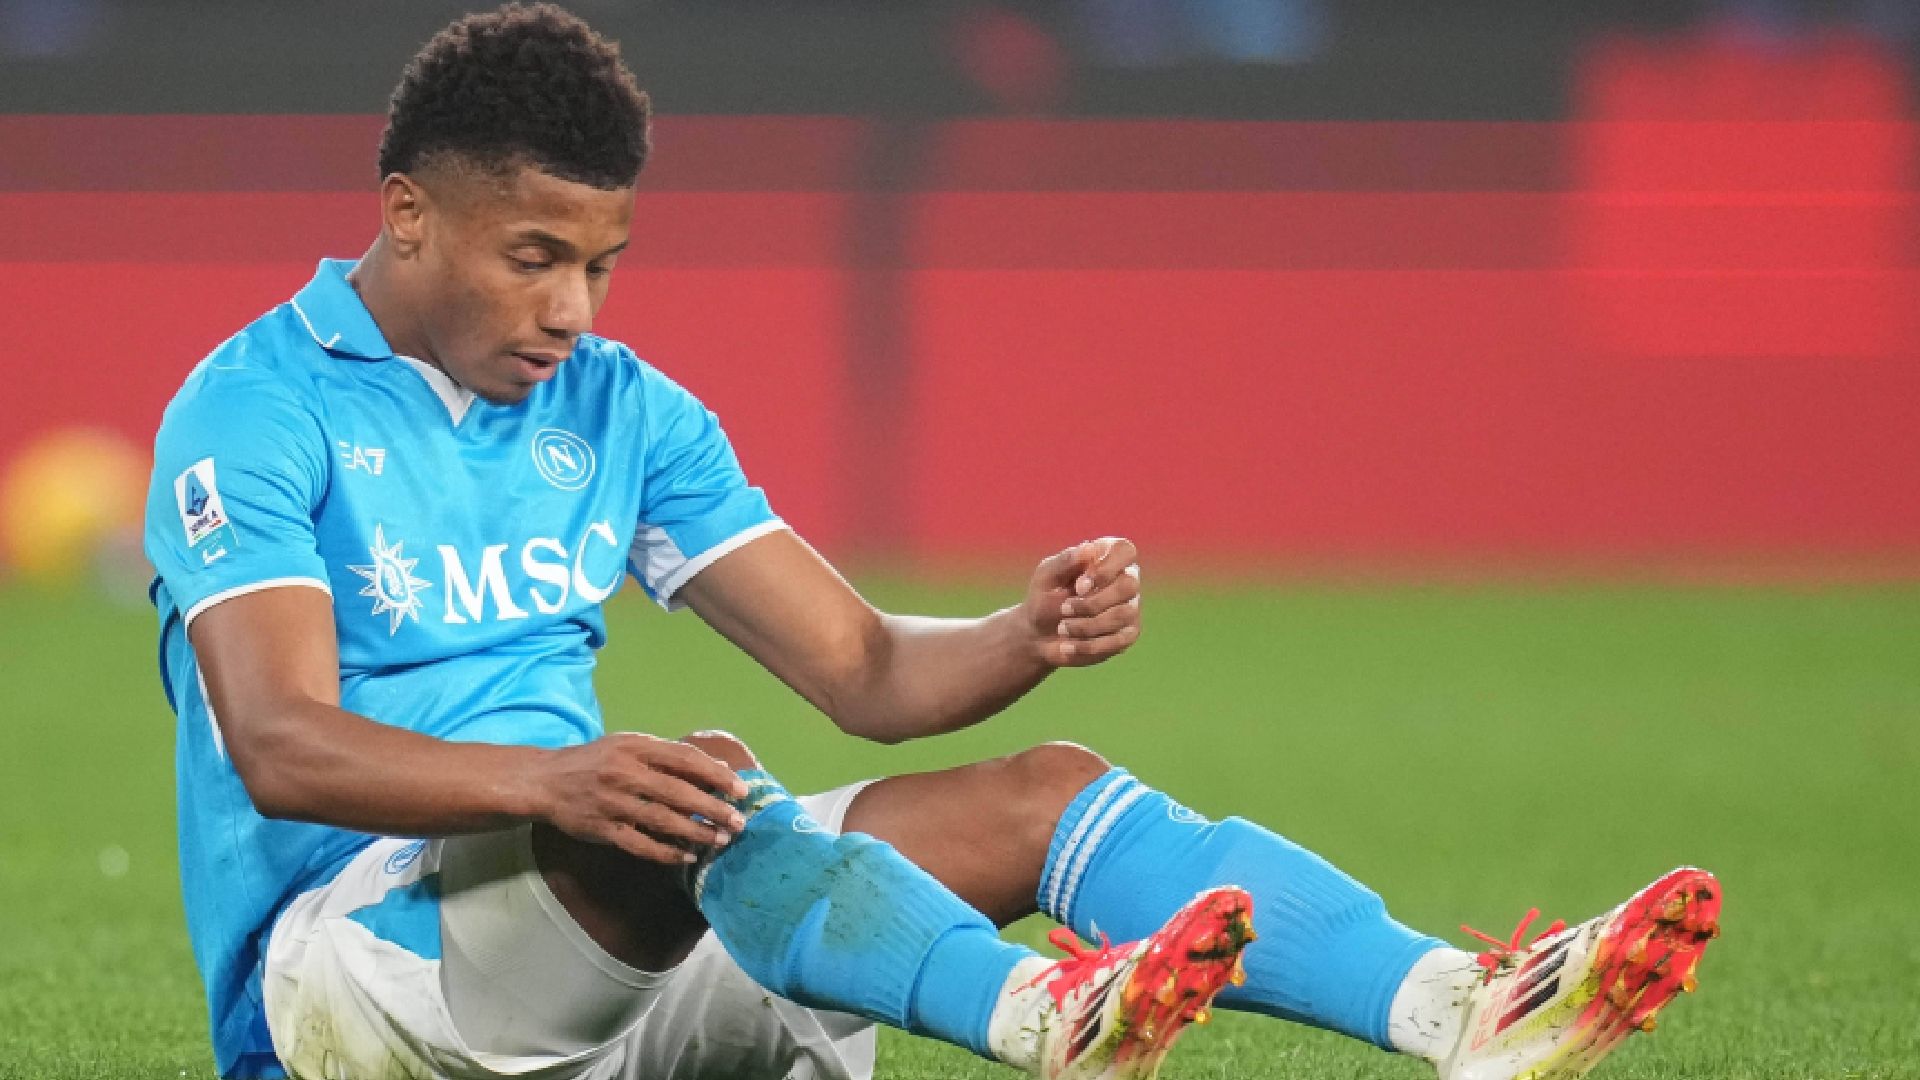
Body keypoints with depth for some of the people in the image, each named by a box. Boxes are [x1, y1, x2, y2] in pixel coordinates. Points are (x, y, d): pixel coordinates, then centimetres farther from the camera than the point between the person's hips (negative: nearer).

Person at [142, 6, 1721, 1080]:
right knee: (665, 804, -37)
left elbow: (866, 670, 9)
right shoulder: (257, 412, -8)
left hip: (622, 952, 7)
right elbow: (278, 746, -22)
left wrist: (1028, 640, -15)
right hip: (347, 953, -7)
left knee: (1039, 793, -11)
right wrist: (552, 781, -40)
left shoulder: (622, 412, 13)